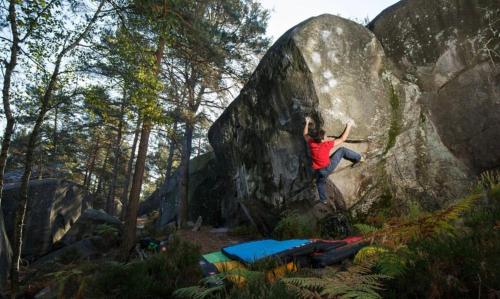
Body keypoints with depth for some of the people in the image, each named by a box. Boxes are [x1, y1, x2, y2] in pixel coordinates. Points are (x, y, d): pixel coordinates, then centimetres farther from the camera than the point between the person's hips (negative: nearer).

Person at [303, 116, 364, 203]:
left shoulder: (311, 143, -14)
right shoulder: (327, 145, -24)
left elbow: (305, 134, 8)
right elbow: (342, 139, -15)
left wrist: (307, 123, 19)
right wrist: (349, 126, -7)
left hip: (319, 171, 4)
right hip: (329, 167, -3)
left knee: (320, 183, 31)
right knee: (342, 150, 4)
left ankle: (323, 200, 43)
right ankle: (359, 158, 13)